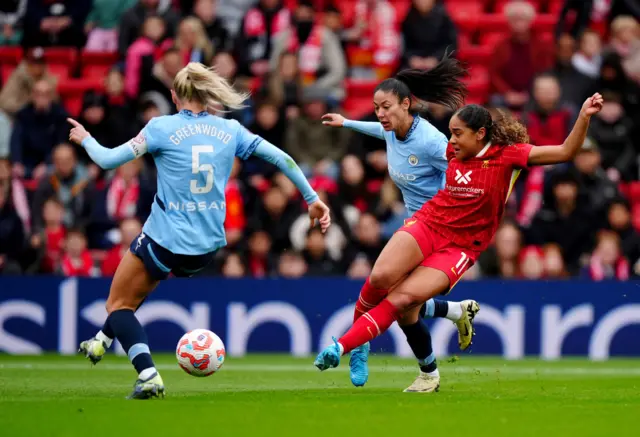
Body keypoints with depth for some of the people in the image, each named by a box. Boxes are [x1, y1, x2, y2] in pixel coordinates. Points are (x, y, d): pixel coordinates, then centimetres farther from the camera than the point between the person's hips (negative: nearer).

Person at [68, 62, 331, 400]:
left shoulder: (162, 128, -7)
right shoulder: (230, 131, 3)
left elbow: (108, 160, -5)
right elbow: (280, 158, 3)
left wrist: (85, 139, 15)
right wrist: (312, 199, 11)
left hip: (165, 240, -5)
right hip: (208, 246, 5)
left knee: (118, 304, 10)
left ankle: (148, 375, -11)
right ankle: (103, 340, 42)